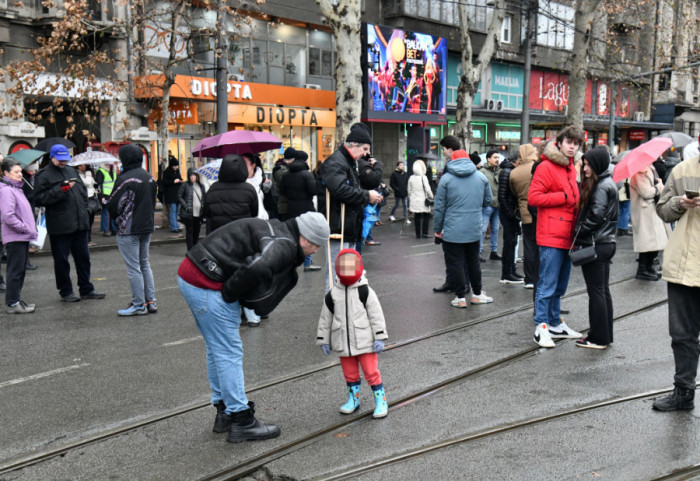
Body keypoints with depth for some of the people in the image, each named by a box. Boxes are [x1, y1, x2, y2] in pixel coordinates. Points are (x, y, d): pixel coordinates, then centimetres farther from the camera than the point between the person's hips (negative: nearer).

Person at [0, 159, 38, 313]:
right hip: (14, 238, -10)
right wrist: (24, 228, -17)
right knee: (15, 270, -5)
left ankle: (16, 299, 22)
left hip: (22, 237, 10)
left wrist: (29, 228, 12)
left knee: (20, 270, 14)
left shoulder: (16, 188, 16)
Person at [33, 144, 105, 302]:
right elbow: (39, 199, -14)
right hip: (60, 226, -6)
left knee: (83, 257, 12)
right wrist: (60, 190, -20)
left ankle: (86, 289, 22)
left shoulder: (71, 171, 15)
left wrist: (84, 209, 11)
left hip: (80, 223, 6)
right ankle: (65, 292, 15)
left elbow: (83, 190, 25)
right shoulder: (44, 175, -4)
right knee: (61, 260, 4)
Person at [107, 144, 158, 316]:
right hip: (147, 227, 8)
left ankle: (139, 305, 4)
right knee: (145, 263, 17)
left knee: (133, 268, -1)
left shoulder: (124, 179, -18)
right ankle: (151, 301, 19)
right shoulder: (149, 177, 6)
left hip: (128, 230, -8)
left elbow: (113, 206, -13)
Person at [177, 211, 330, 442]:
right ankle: (242, 422, 6)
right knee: (229, 352, -2)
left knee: (217, 349, 19)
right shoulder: (284, 245, -15)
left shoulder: (274, 231, 16)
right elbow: (257, 268, -34)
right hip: (207, 285, -10)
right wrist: (230, 294, -19)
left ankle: (224, 412, 31)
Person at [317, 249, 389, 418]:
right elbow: (325, 319, 11)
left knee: (371, 371, -2)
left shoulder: (365, 292, -6)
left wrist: (379, 338, -8)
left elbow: (376, 315, -4)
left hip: (365, 342, -3)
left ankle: (381, 401, 12)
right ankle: (353, 399, 33)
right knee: (350, 373, 15)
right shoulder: (333, 295, 3)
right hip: (344, 344, 4)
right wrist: (323, 340, 11)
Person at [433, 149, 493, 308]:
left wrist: (437, 228, 3)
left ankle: (461, 297, 6)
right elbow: (488, 200, 12)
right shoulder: (481, 177, 4)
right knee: (473, 261, 17)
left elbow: (439, 207, -5)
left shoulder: (446, 178, -6)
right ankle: (477, 294, 26)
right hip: (474, 229, 4)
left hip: (452, 230, -3)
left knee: (456, 263, 4)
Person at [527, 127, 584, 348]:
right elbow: (533, 197, -16)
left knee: (560, 285, 16)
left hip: (567, 236, 8)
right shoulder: (546, 167, -9)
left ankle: (556, 324, 26)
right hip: (551, 237, -8)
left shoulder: (571, 169, 17)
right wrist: (563, 197, -14)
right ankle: (541, 327, 1)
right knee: (547, 284, -5)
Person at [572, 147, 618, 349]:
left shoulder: (601, 186, -15)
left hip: (595, 245, -10)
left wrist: (579, 234, -9)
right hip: (607, 243, 10)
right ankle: (606, 335, 21)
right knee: (603, 290, 14)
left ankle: (598, 338, 2)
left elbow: (595, 216, -20)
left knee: (596, 291, -4)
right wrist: (581, 235, 11)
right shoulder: (609, 183, 15)